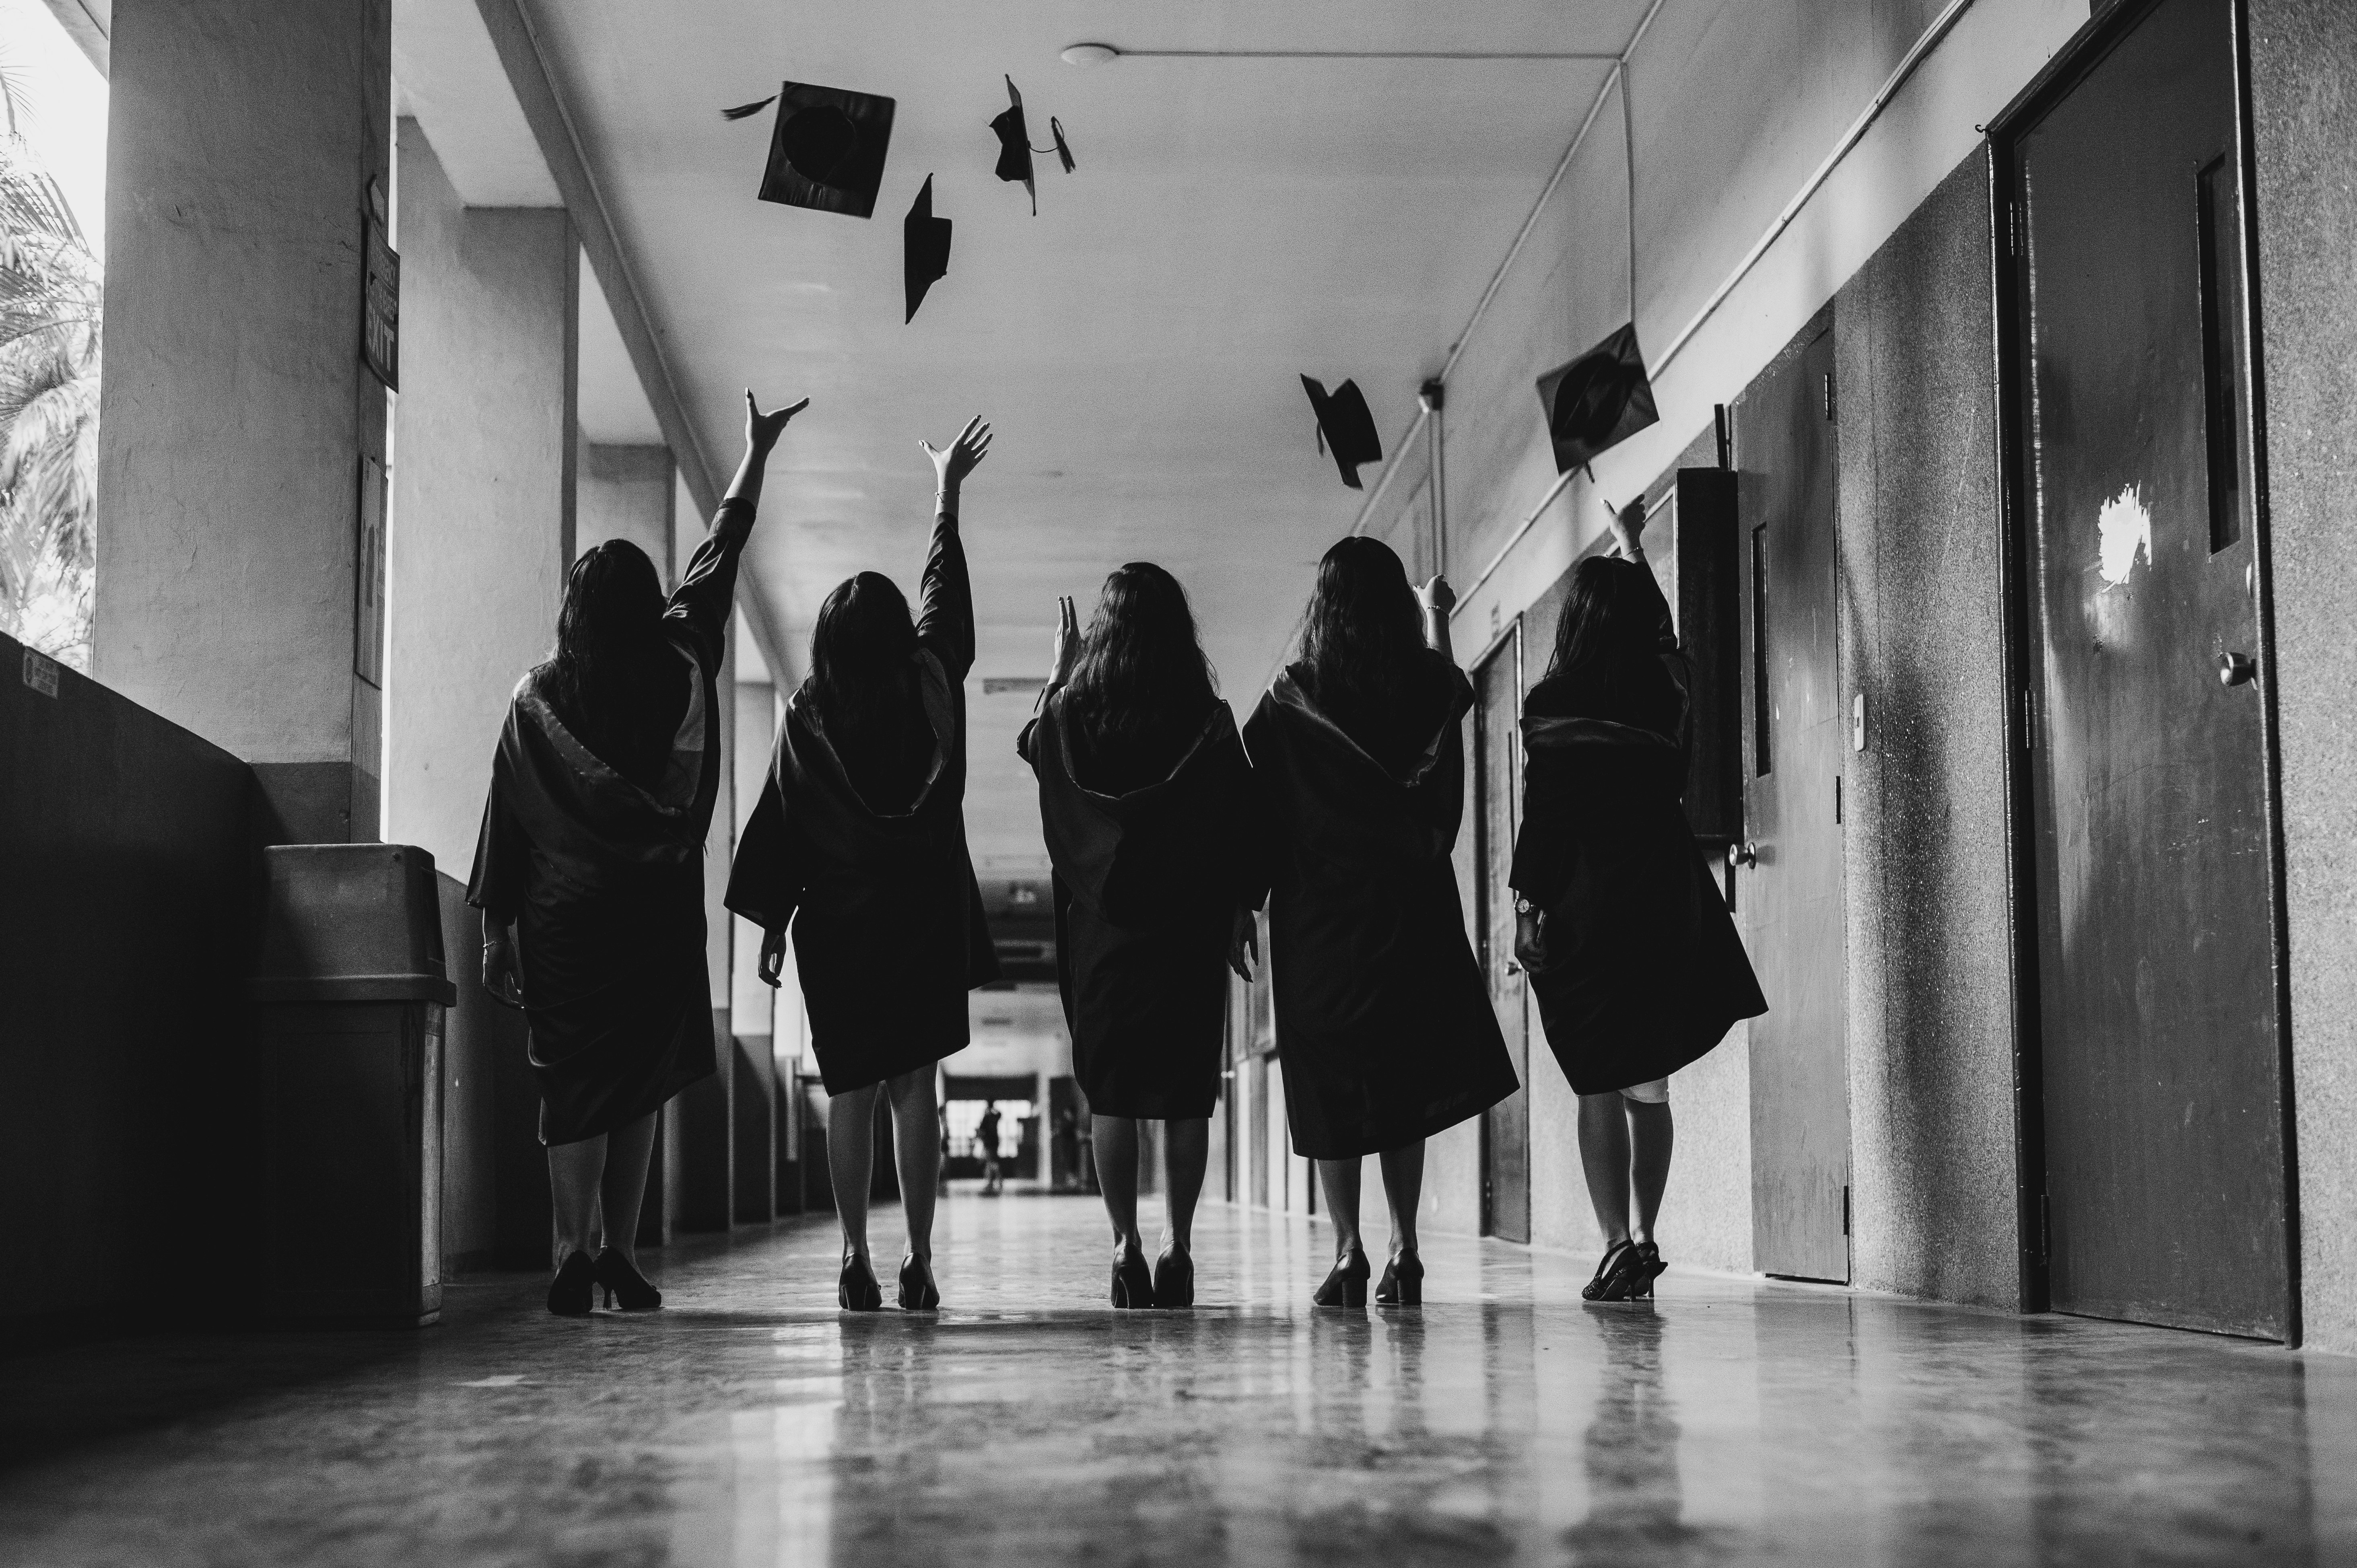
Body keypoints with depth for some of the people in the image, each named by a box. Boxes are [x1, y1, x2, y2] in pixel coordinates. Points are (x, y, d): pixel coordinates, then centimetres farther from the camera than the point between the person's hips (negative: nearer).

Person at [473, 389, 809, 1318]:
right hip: (658, 913, 1)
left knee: (575, 1081, 1)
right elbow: (720, 558, 15)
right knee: (639, 1082, 10)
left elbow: (507, 816, -1)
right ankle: (620, 1255, 7)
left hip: (562, 914, -1)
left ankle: (575, 1254, -12)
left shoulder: (539, 696, 0)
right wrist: (757, 454, 28)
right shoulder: (681, 665, 2)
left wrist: (496, 930, 5)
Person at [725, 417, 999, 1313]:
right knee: (914, 1086, 3)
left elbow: (780, 821, -2)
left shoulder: (808, 717, -4)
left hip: (836, 926, -1)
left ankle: (857, 1260, 1)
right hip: (925, 920, 1)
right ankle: (919, 1263, 0)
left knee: (850, 1093, 5)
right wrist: (947, 491, 27)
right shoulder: (931, 690, 0)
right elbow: (948, 599, 15)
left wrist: (771, 925, 6)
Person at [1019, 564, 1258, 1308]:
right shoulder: (1209, 718, -4)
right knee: (1186, 1094, 4)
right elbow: (1240, 817, 0)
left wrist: (1058, 674, 31)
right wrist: (1240, 908, 10)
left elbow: (1031, 747, 20)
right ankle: (1176, 1246, 0)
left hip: (1101, 921, 0)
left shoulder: (1073, 710, -2)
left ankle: (1126, 1246, -1)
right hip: (1190, 925, 0)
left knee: (1111, 1095, 4)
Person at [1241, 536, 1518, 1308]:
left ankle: (1348, 1252, -2)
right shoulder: (1427, 689, 2)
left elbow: (1255, 808, -5)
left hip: (1317, 917, -2)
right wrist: (1436, 615, 47)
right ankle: (1404, 1251, 6)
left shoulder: (1290, 700, -6)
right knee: (1404, 1084, 11)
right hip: (1411, 911, 2)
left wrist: (1240, 908, 2)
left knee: (1330, 1090, 4)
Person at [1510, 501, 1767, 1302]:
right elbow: (1660, 633, 25)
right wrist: (1633, 548, 40)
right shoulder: (1666, 696, 4)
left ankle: (1617, 1248, -6)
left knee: (1598, 1084, -1)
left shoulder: (1554, 709, -9)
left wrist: (1524, 906, -3)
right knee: (1648, 1082, 13)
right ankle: (1643, 1241, 15)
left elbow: (1541, 814, -10)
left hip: (1584, 906, -4)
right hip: (1665, 901, 4)